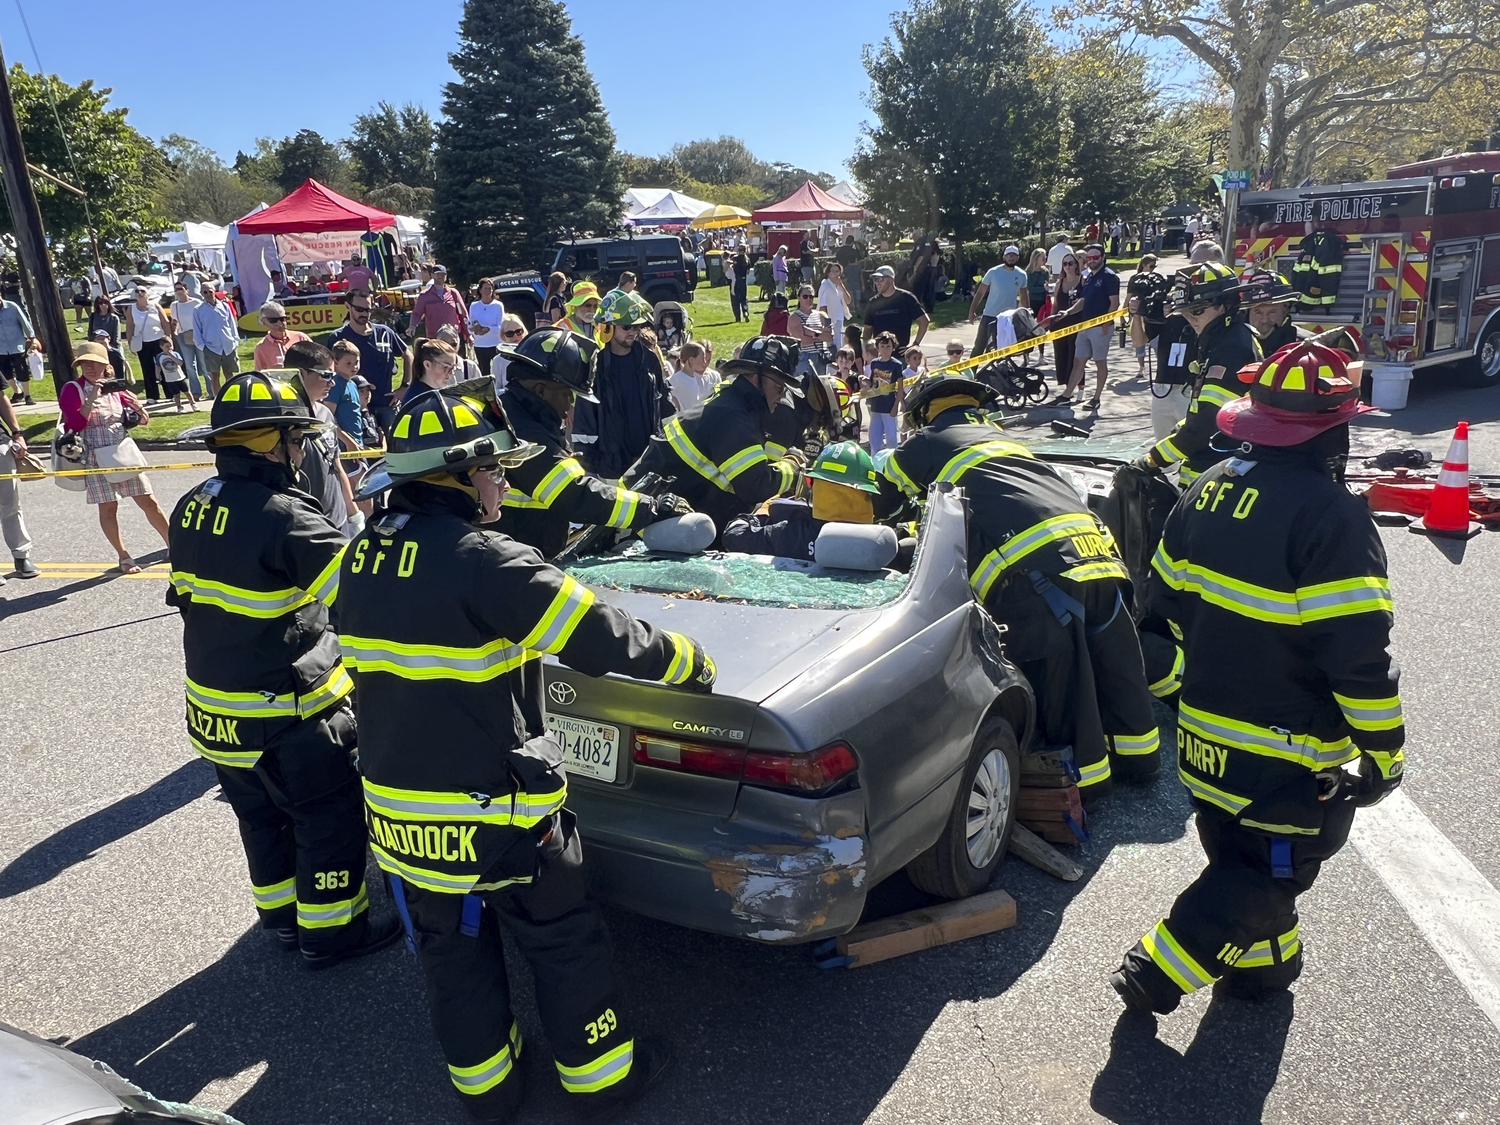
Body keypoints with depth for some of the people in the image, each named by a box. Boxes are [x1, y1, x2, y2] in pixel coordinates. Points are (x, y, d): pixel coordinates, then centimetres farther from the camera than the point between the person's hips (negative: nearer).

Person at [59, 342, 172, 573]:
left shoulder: (115, 388, 7)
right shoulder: (72, 389, -5)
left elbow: (144, 421, 9)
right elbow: (75, 424, -18)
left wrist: (138, 407, -12)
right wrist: (92, 399, -23)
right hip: (96, 458, -3)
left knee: (148, 501, 5)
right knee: (108, 507, 0)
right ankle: (123, 557, 10)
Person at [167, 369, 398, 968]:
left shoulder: (192, 508, 2)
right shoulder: (282, 516, -27)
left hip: (214, 708, 9)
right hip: (285, 717, -8)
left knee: (263, 818, 25)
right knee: (330, 821, 10)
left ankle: (281, 916, 41)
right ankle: (330, 933, 23)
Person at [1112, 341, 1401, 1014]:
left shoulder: (1208, 490, 0)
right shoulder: (1330, 515, -23)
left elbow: (1166, 600, 10)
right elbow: (1359, 653, -23)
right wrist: (1384, 752, -10)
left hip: (1206, 731, 7)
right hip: (1289, 756, -7)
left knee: (1238, 856, 24)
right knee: (1271, 873, 10)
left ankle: (1264, 962, 42)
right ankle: (1157, 972, 9)